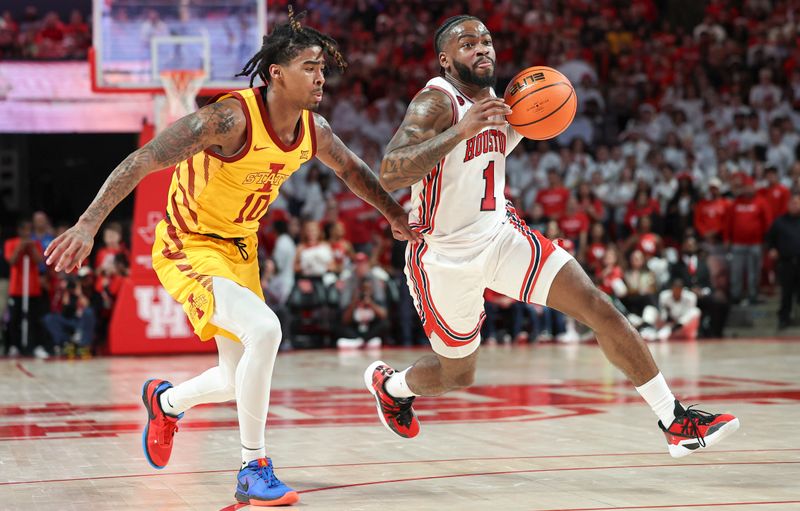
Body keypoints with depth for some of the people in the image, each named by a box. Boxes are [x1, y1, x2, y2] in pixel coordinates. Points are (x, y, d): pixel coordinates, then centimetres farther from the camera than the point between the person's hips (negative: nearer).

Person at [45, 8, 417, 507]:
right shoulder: (232, 118, -28)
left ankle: (165, 400, 47)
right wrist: (89, 224, -41)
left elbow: (351, 169, 17)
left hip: (241, 248, 8)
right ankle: (253, 470, -16)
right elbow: (143, 161, -33)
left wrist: (396, 215, 27)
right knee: (263, 330, -30)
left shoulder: (313, 128, -6)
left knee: (238, 380, 12)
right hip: (189, 247, -8)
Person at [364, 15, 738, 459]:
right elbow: (390, 175, -33)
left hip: (500, 235, 6)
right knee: (458, 375, 10)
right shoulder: (436, 102, -20)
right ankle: (388, 383, 45)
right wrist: (462, 130, -41)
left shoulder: (494, 102, 4)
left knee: (599, 307, -10)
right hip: (447, 257, -6)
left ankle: (676, 421, -7)